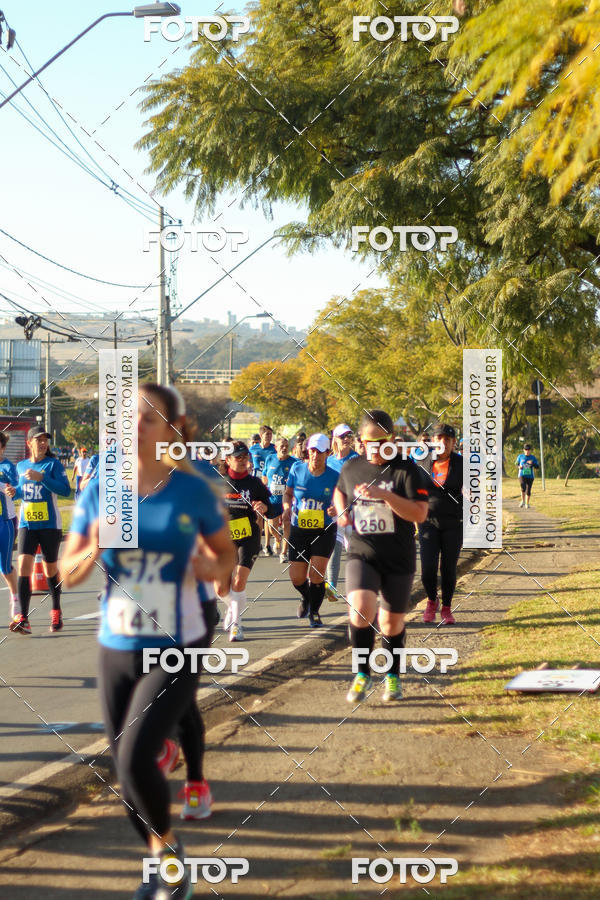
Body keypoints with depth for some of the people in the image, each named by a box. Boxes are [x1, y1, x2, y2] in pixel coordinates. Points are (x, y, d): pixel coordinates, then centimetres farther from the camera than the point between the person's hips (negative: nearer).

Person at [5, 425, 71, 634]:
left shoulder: (53, 464, -5)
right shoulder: (21, 466, 9)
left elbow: (65, 490, -17)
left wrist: (41, 477, -25)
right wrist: (14, 492, 2)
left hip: (50, 525, -2)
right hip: (27, 524, 3)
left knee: (51, 570, 9)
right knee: (24, 565, -14)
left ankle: (56, 612, 31)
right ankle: (23, 618, -19)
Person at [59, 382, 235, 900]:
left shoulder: (193, 489, -8)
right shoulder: (100, 490, -3)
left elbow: (226, 553, 8)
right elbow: (68, 574, 1)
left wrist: (213, 567, -14)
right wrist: (95, 550, -19)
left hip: (176, 648, -3)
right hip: (117, 646, 4)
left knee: (135, 757, -18)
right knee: (126, 766, 10)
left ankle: (167, 846, 10)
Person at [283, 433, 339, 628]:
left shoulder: (334, 476, -7)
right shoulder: (297, 470, -3)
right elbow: (288, 493, 10)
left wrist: (336, 510, -23)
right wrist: (287, 508, -10)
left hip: (324, 531, -2)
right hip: (299, 530, 2)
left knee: (317, 574, -12)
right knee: (297, 577, 2)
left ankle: (314, 612, 13)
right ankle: (306, 597, 39)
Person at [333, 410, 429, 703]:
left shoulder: (406, 470, -7)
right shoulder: (352, 468, 4)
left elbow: (420, 514, -17)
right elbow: (339, 491, 28)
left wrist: (385, 495, -26)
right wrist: (342, 511, 7)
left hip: (399, 559, -1)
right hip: (361, 554, 1)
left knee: (392, 621, 9)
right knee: (361, 608, -22)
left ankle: (392, 676, 33)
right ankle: (362, 674, -7)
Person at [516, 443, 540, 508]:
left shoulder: (533, 457, -1)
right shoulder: (520, 456, 2)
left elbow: (537, 467, -1)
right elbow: (517, 464, 14)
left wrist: (532, 463, -20)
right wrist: (519, 467, -10)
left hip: (530, 476, 1)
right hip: (522, 475, -1)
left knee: (528, 490, 5)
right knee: (523, 488, -23)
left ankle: (527, 504, 23)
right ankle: (523, 501, -5)